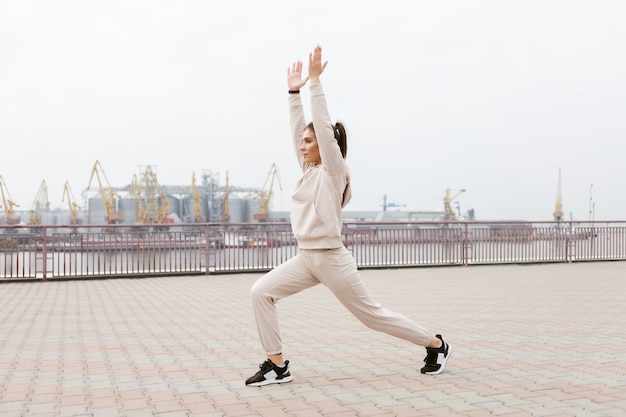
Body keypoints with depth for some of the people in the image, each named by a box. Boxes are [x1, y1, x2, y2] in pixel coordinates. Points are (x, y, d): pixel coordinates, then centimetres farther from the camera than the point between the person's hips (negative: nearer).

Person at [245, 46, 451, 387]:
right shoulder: (310, 170, 11)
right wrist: (294, 91, 14)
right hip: (305, 258, 7)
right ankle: (277, 364, 2)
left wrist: (315, 81, -16)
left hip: (331, 259, -7)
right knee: (260, 292, -5)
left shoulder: (334, 170, -9)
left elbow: (323, 126, -17)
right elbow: (297, 130, 11)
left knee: (371, 314, 4)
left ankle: (436, 345, 23)